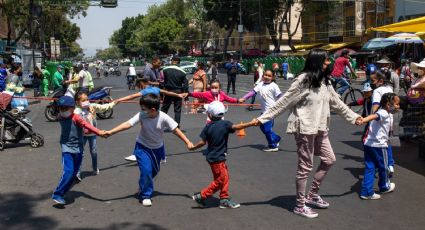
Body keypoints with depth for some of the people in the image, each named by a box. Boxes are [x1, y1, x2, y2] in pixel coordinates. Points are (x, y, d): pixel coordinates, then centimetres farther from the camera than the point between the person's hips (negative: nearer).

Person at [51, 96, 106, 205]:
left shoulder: (75, 118, -14)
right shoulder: (61, 118, 0)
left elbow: (86, 125, -29)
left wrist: (99, 132, -43)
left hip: (78, 149, 0)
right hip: (67, 148, 0)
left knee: (74, 173, 7)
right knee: (68, 171, -16)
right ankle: (57, 195, -10)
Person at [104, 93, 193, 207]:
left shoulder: (164, 118, -25)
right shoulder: (141, 115, -25)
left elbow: (176, 130, -18)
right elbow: (127, 124, -30)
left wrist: (188, 142, -20)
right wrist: (110, 132, -38)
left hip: (157, 148, 2)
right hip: (143, 147, -2)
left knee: (154, 170, 18)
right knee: (146, 170, -16)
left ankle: (144, 185, 50)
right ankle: (145, 196, 3)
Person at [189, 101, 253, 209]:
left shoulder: (208, 126, -3)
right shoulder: (225, 124, -15)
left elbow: (202, 142, -2)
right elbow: (235, 127, -32)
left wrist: (193, 147, 14)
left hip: (212, 156, 6)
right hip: (217, 158, -6)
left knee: (225, 177, 16)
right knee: (220, 180, 6)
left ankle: (224, 199, 20)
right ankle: (201, 196, 8)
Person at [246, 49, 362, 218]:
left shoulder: (325, 81, 9)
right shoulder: (303, 80, -16)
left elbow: (336, 103, 20)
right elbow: (283, 102, -15)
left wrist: (353, 117, 25)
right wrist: (262, 118, -16)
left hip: (319, 128, 9)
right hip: (305, 128, -9)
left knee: (329, 160, 15)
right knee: (305, 166, -1)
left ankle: (312, 195, 29)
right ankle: (300, 206, 14)